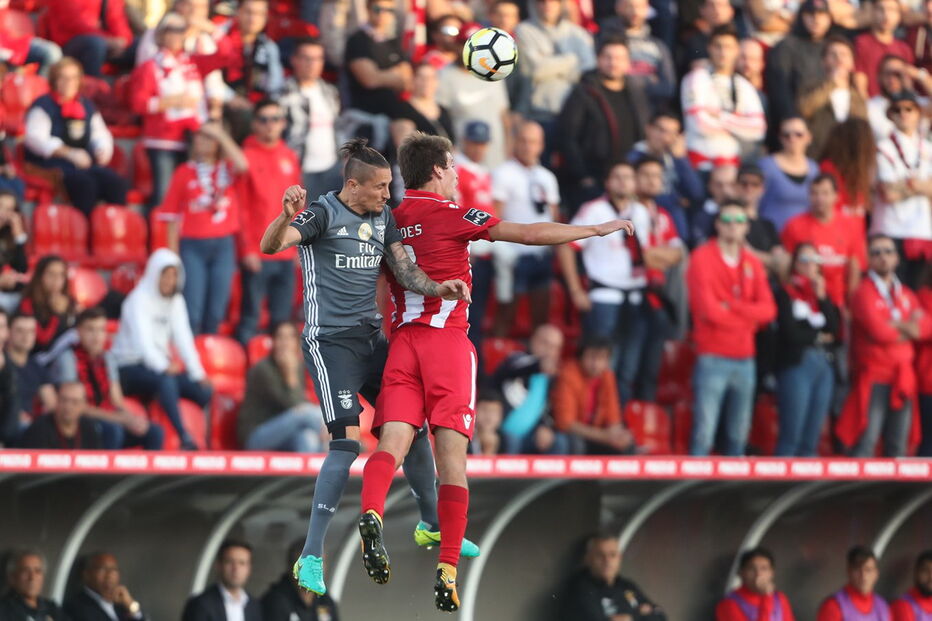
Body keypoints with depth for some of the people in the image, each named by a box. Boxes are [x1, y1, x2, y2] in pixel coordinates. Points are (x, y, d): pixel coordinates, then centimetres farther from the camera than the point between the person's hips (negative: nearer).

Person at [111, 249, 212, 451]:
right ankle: (184, 438, -45)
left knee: (204, 391, -14)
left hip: (159, 365, 8)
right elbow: (142, 339, -25)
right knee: (165, 380, -38)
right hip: (130, 368, -8)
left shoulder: (176, 301, 11)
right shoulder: (139, 300, -11)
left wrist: (197, 373, -12)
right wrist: (163, 366, -41)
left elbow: (184, 338, 2)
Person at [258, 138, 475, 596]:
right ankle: (311, 556, -15)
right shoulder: (323, 213, -12)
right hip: (330, 341, -7)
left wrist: (437, 288, -15)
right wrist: (286, 218, -47)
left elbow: (404, 269, 5)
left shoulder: (383, 219, 9)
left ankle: (431, 524, 33)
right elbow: (270, 246, -25)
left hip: (371, 338, 7)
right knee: (347, 441, -18)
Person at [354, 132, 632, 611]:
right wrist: (597, 229, 5)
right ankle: (447, 571, -11)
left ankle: (370, 514, -41)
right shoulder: (451, 216, -2)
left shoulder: (389, 221, 14)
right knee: (452, 454, -5)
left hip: (401, 341, 4)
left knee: (393, 442, -9)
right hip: (447, 339, -4)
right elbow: (531, 234, -3)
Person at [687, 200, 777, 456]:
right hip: (713, 357, -5)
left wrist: (731, 306, -13)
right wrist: (748, 318, -3)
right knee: (704, 433, -12)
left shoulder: (752, 264, 12)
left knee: (738, 435, 7)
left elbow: (768, 310, 0)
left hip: (745, 358, 5)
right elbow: (708, 309, -14)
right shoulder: (702, 258, -4)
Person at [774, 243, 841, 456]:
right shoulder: (786, 294, 0)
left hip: (825, 367, 6)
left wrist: (822, 297, -2)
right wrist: (818, 337, 3)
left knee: (811, 441, 5)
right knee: (791, 438, -10)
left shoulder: (824, 293, 16)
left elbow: (835, 329, 3)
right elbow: (789, 333, -11)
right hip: (796, 366, -6)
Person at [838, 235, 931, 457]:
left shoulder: (906, 295, 16)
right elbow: (878, 331, -16)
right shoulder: (864, 293, -4)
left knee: (898, 447, 7)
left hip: (902, 379, 6)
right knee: (865, 444, -13)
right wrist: (906, 329, 0)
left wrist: (898, 325, -11)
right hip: (873, 378, -6)